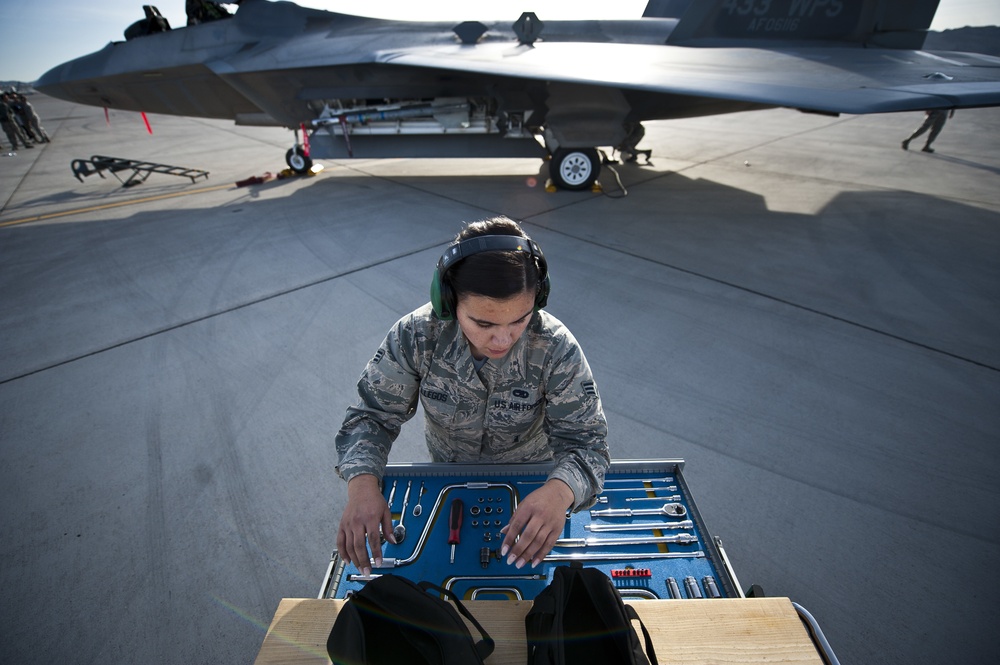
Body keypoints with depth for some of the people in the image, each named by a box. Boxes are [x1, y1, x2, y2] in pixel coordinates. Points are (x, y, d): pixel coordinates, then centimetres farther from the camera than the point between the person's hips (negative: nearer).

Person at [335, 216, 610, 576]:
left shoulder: (556, 349, -32)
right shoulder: (415, 335, -29)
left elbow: (584, 439, -29)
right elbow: (372, 416, -20)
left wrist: (558, 492, -52)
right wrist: (362, 484, -40)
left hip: (530, 476, -1)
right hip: (448, 474, 2)